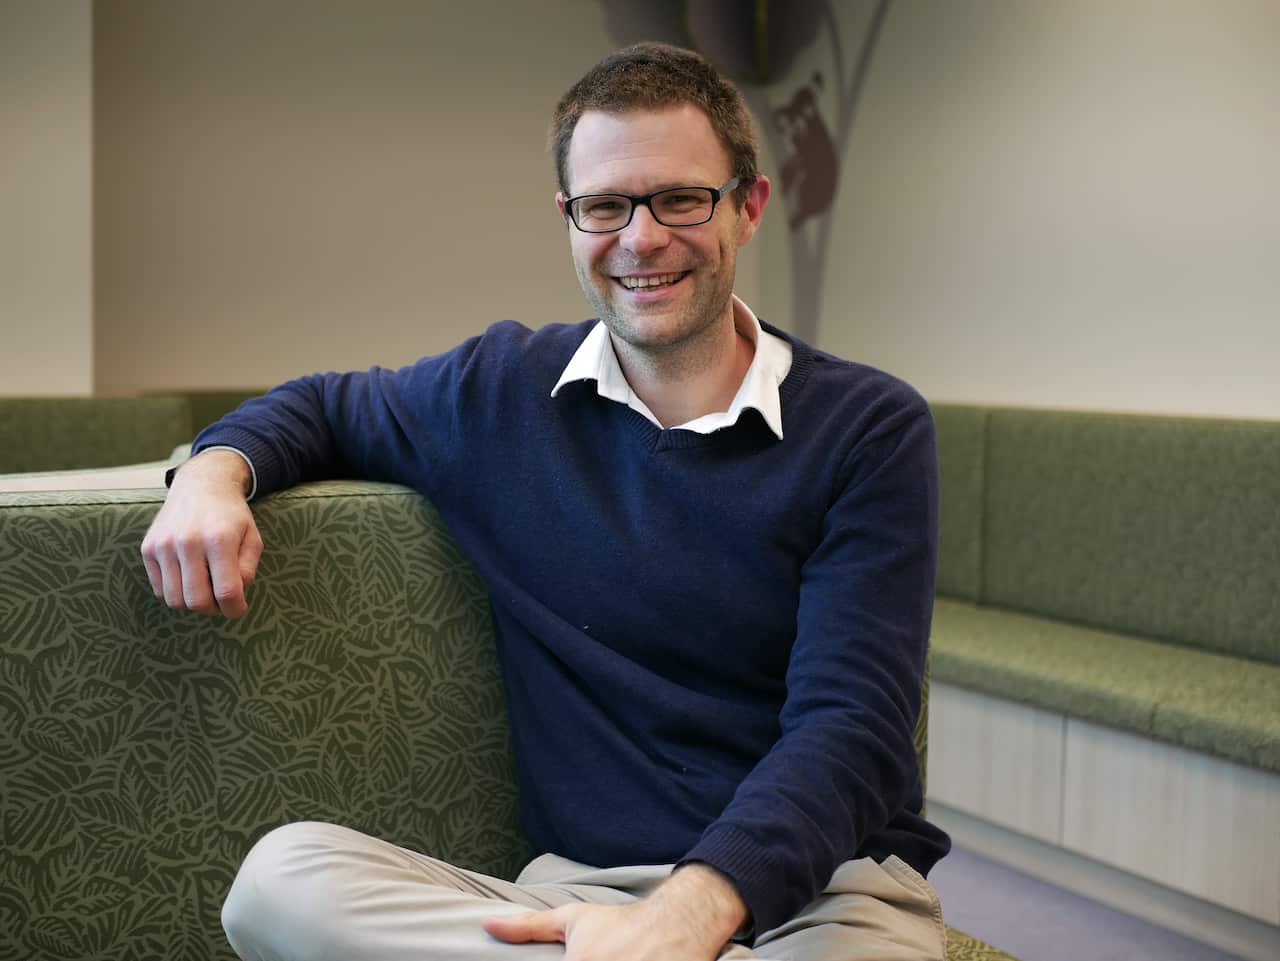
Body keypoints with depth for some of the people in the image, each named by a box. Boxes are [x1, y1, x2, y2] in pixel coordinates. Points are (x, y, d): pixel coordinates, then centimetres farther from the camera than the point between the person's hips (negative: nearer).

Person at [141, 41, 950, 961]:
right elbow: (321, 405, 29)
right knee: (283, 875, -24)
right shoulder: (502, 389, 9)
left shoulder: (870, 429, -1)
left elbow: (850, 724, -10)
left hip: (819, 883, -4)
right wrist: (216, 468, 4)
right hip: (583, 880, 5)